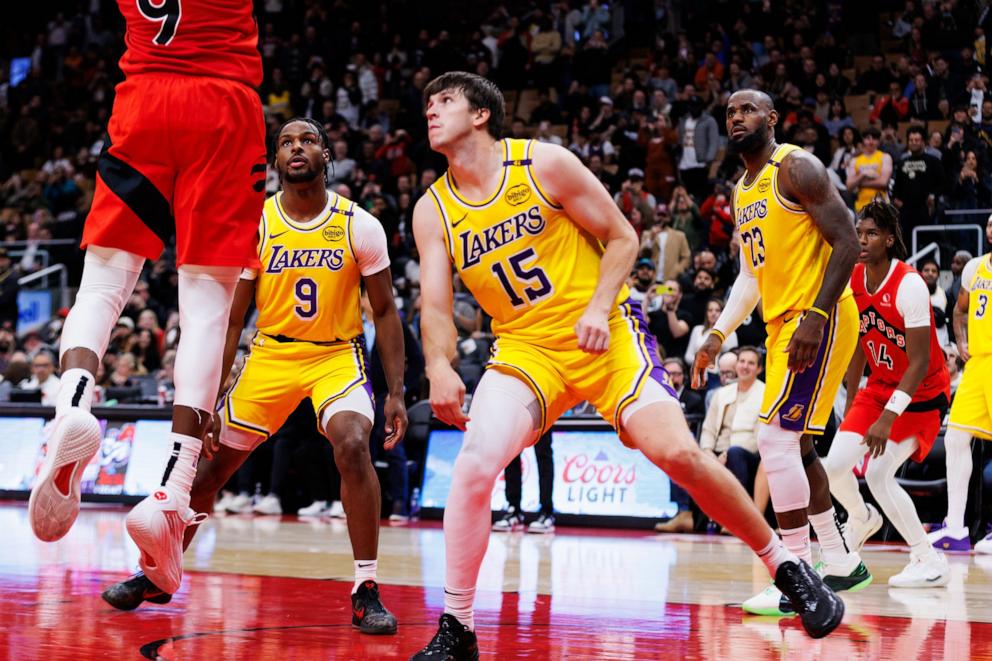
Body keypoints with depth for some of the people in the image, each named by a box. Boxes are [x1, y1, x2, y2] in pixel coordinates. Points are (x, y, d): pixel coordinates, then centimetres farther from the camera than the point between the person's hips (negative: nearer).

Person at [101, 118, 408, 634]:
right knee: (213, 461, 5)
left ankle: (366, 591, -20)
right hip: (272, 354, 2)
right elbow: (230, 321, -1)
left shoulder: (359, 226, -9)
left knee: (353, 445, -29)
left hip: (337, 354, -2)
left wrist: (396, 392, -9)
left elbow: (385, 312, -1)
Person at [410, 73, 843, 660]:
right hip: (525, 348, 3)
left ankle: (787, 567, 4)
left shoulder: (545, 164, -6)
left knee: (678, 453, -16)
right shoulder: (433, 211, 3)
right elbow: (435, 306, -2)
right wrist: (440, 369, -22)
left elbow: (622, 237, -2)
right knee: (474, 465, -21)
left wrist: (599, 308, -17)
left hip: (604, 336, -2)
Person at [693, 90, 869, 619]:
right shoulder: (741, 193, 17)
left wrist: (816, 316, -25)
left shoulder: (795, 168, -10)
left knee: (775, 437, -16)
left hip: (819, 318, -10)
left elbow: (847, 242, -17)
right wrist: (718, 334, 14)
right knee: (796, 445, 16)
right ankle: (841, 562, 28)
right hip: (783, 324, 10)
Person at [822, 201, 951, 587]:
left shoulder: (909, 285, -25)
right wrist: (851, 402, 15)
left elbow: (920, 362, -26)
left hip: (922, 393, -6)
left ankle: (931, 563, -8)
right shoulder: (853, 280, -3)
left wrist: (888, 417, -31)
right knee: (834, 465, -4)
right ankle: (862, 519, 30)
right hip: (879, 386, 6)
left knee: (878, 474, -19)